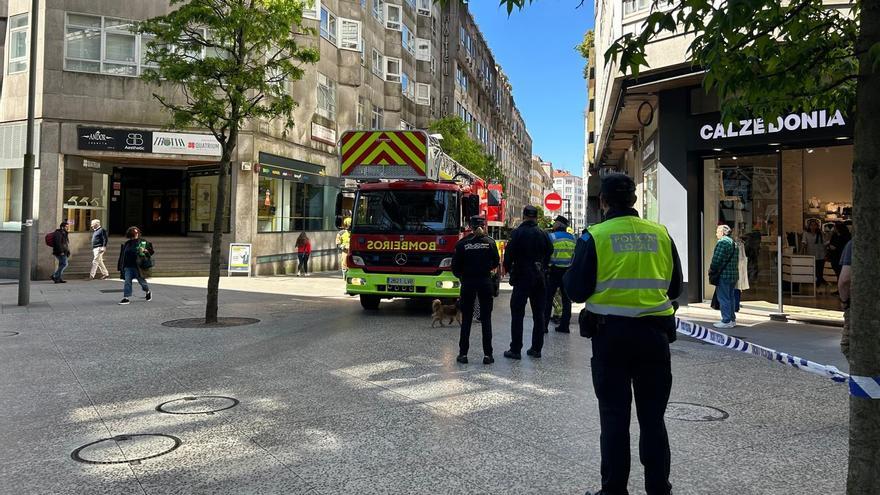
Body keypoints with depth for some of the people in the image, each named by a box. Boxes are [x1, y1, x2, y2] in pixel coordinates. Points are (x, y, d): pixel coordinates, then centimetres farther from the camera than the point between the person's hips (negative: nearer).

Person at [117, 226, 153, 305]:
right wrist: (120, 267, 12)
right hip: (128, 266, 3)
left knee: (141, 280, 10)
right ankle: (126, 298, -1)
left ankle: (148, 292, 37)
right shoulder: (127, 244, 8)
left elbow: (151, 251, 1)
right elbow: (122, 256, 13)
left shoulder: (143, 242, -3)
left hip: (138, 266, -3)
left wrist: (146, 251, -21)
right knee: (127, 281, -3)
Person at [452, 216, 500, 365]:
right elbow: (496, 263, 7)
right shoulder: (490, 242, -1)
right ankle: (487, 354, 5)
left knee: (466, 319, 8)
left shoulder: (462, 243, -3)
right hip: (485, 282, 0)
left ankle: (463, 353, 8)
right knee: (486, 318, 6)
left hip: (467, 282, 0)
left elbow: (455, 266, -2)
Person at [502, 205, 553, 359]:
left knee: (517, 315, 0)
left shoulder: (517, 233, -9)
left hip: (522, 277, -4)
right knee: (538, 314, 12)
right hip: (539, 278, 4)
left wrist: (509, 269, 6)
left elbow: (509, 254, -11)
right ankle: (536, 348, 16)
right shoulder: (543, 234, 4)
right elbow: (549, 253, 7)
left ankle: (515, 349, -1)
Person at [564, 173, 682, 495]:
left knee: (614, 417, 8)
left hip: (610, 333, -2)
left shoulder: (594, 237, -7)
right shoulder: (660, 234, 3)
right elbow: (675, 288, 10)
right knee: (652, 417, 14)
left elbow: (575, 291, -6)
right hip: (654, 334, 3)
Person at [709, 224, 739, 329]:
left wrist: (712, 272, -10)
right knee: (731, 297, 15)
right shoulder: (734, 243, 17)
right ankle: (732, 319, 20)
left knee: (723, 298, -5)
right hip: (733, 275, 10)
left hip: (723, 275, -10)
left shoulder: (722, 242, -15)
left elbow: (717, 260, -19)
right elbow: (736, 260, 20)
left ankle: (726, 321, -5)